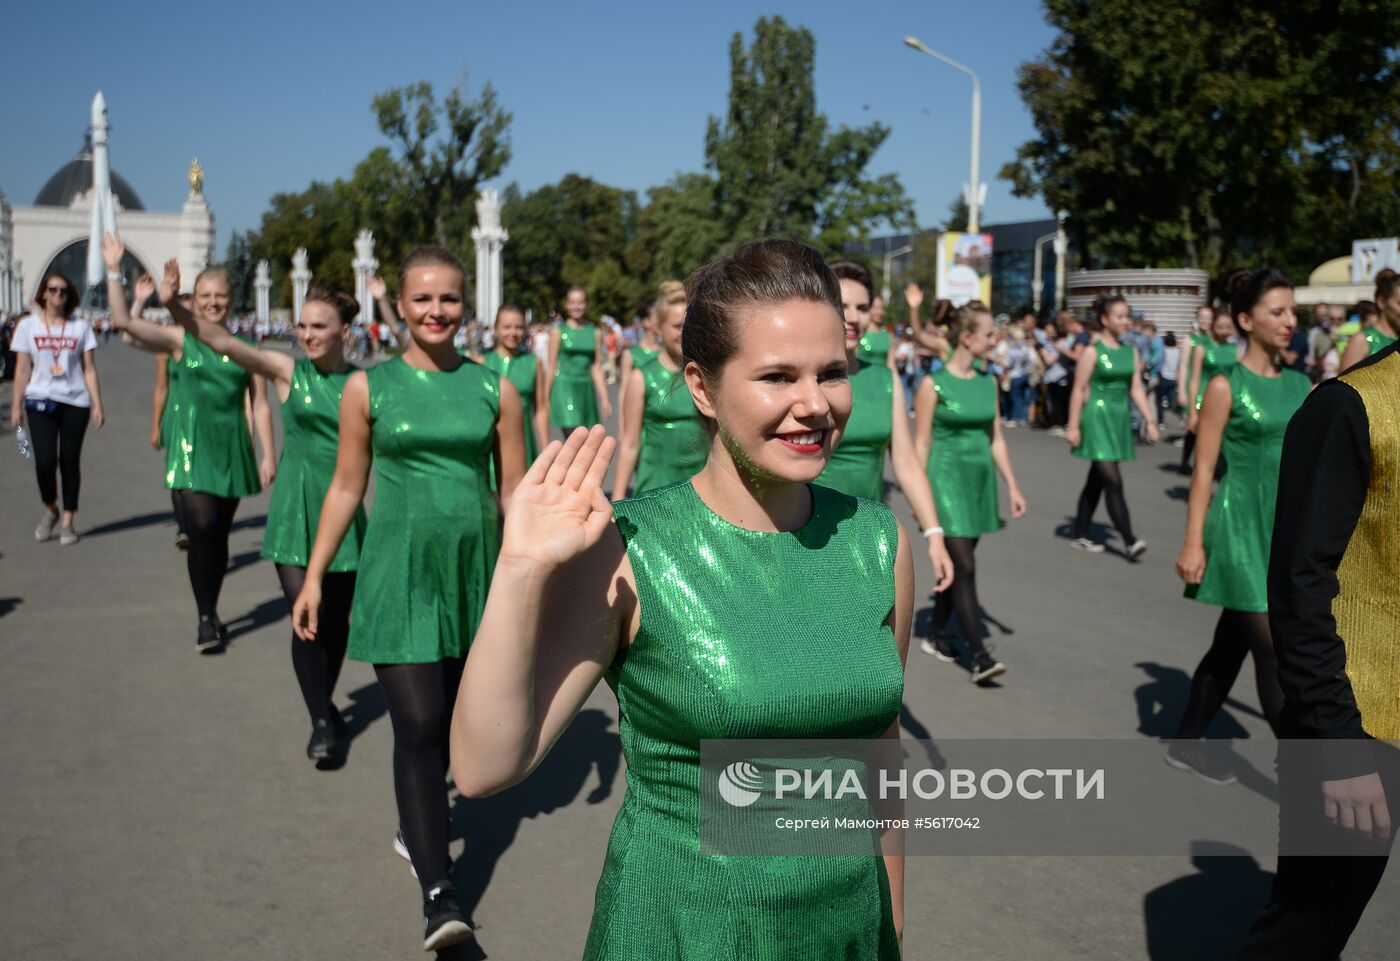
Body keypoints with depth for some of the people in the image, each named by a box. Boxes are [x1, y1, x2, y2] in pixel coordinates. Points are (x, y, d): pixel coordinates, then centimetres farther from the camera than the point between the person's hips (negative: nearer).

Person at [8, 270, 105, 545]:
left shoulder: (80, 327, 5)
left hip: (75, 402, 1)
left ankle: (67, 522, 12)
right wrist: (16, 406, 1)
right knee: (45, 460, -11)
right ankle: (50, 511, 14)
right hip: (40, 400, 0)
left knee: (70, 462, 2)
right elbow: (22, 370, 5)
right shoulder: (28, 325, 5)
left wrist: (97, 405, -2)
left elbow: (89, 370, 4)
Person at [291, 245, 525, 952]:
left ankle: (416, 824, 40)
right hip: (397, 573, -2)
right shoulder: (368, 387, 0)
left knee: (451, 720, 14)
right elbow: (346, 487, 6)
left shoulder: (495, 388, 2)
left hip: (474, 571, 2)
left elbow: (516, 490, 6)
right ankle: (438, 894, -6)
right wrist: (314, 576, 5)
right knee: (417, 725, -9)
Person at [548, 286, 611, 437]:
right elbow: (552, 367, 2)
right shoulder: (558, 331, 1)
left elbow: (597, 368, 10)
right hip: (565, 388, -4)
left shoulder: (594, 332, 9)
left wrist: (604, 399, 6)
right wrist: (547, 398, 1)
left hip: (586, 389, 4)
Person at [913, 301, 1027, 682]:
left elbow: (996, 439, 13)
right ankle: (979, 656, -9)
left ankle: (936, 635, 27)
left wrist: (1012, 486, 10)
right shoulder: (933, 384, -8)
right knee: (964, 568, -9)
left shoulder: (988, 383, 9)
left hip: (980, 479, 6)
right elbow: (921, 443, -7)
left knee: (956, 564, 12)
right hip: (947, 477, -6)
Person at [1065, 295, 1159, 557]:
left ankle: (1079, 534, 22)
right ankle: (1129, 541, -13)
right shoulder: (1092, 351, -8)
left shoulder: (1130, 351, 10)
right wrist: (1073, 426, -12)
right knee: (1113, 482, -12)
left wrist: (1149, 420, 6)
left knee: (1096, 481, 12)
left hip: (1120, 418, 7)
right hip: (1097, 417, -7)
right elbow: (1079, 390, -9)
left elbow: (1136, 390, 12)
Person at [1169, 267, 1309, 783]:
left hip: (1285, 532, 7)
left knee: (1231, 645, 15)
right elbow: (1203, 470, -10)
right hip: (1241, 530, -6)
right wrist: (1193, 542, -13)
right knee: (1277, 655, -5)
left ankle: (1185, 742, 29)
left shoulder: (1301, 385, 9)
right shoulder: (1226, 386, -9)